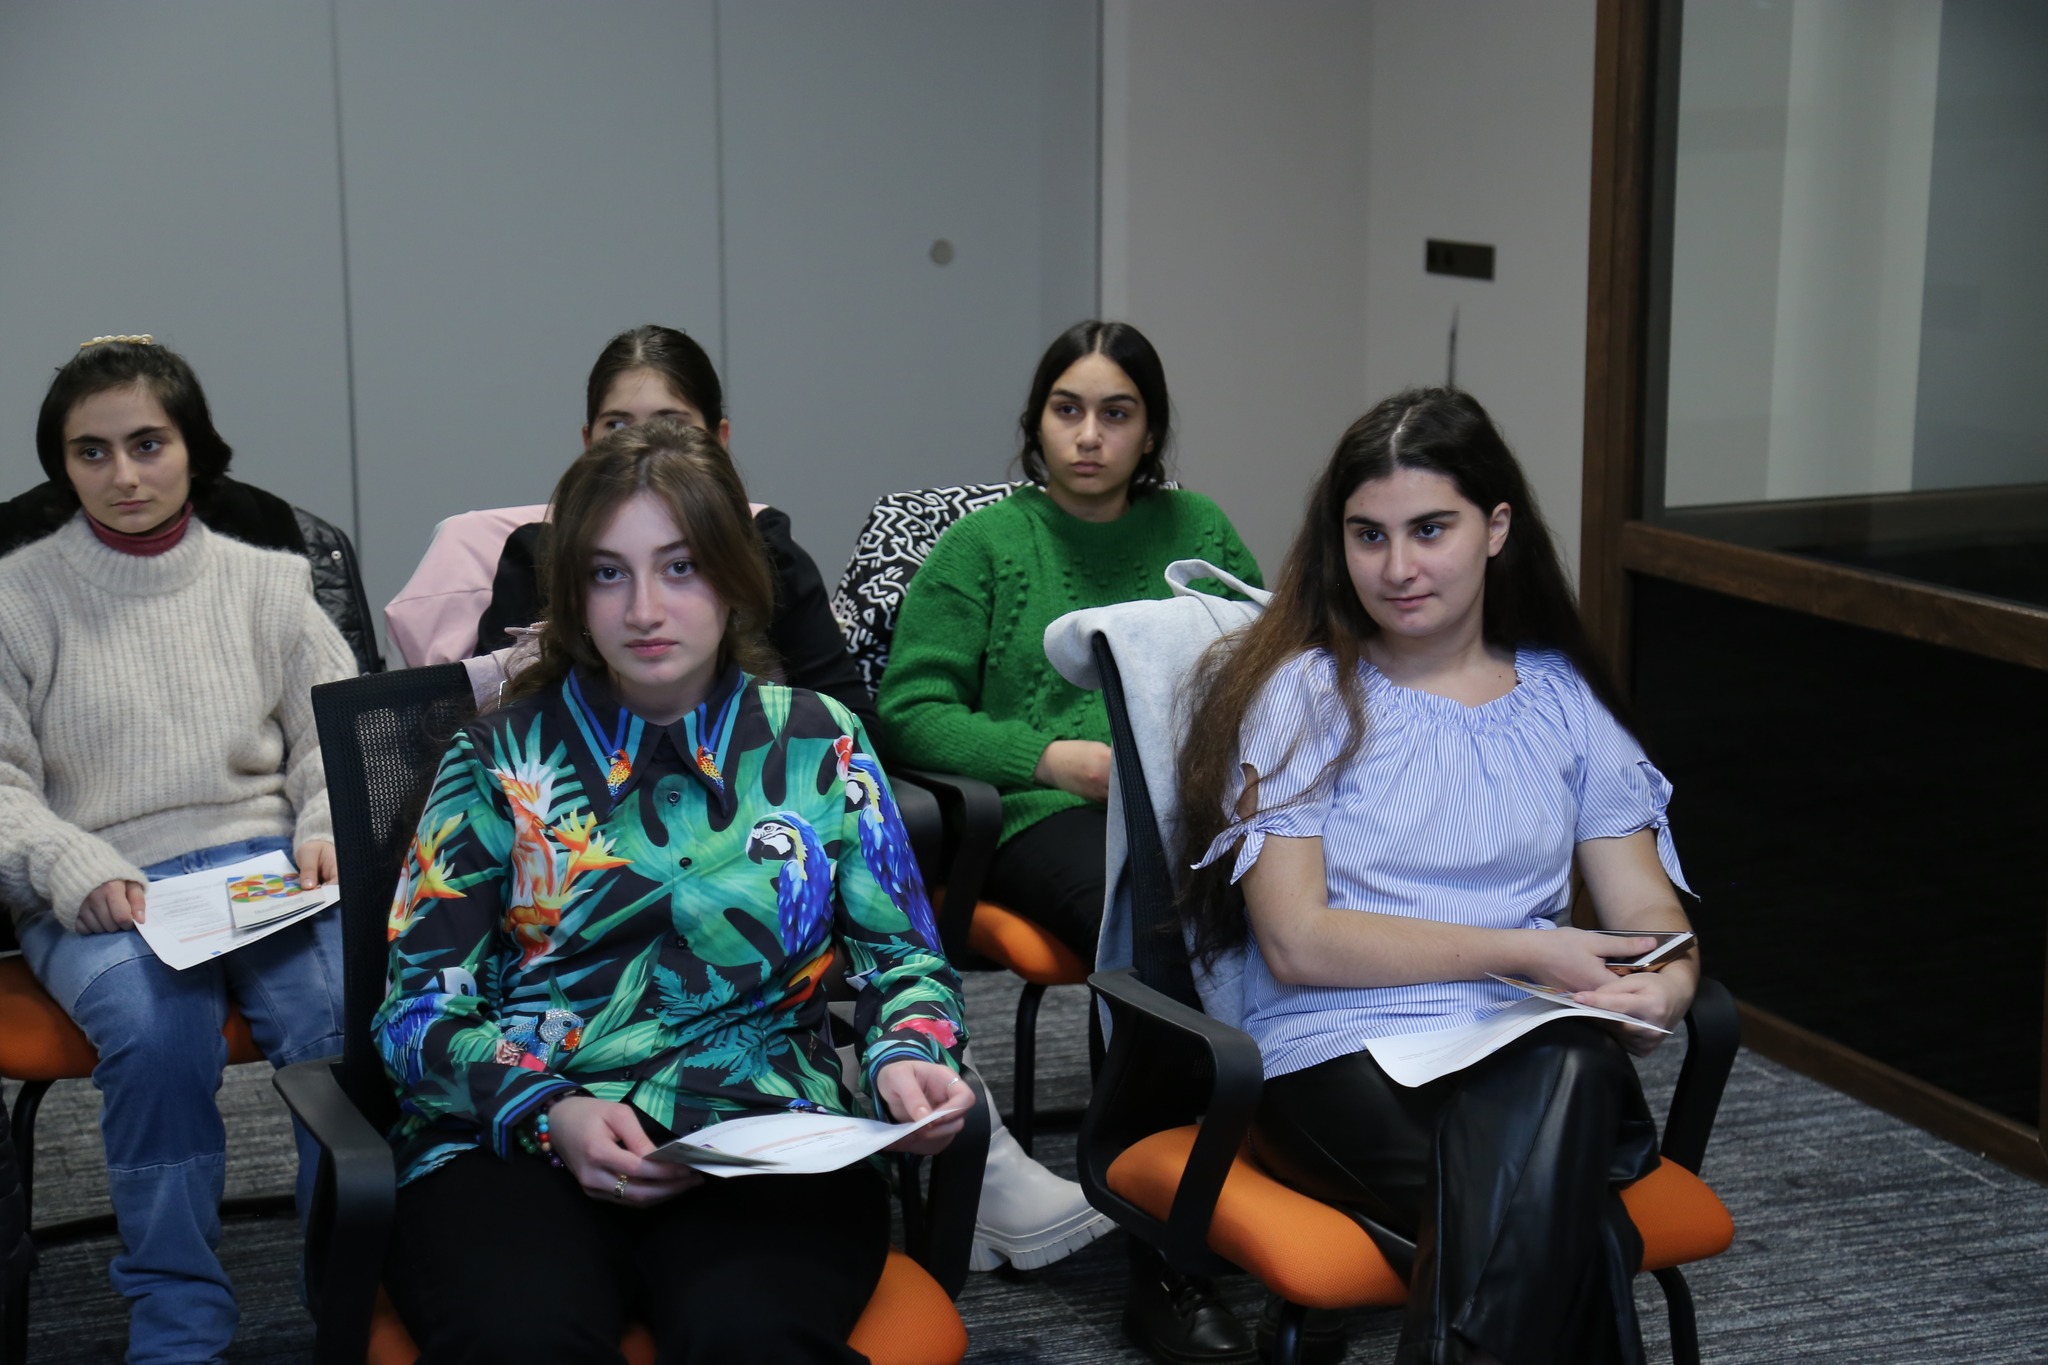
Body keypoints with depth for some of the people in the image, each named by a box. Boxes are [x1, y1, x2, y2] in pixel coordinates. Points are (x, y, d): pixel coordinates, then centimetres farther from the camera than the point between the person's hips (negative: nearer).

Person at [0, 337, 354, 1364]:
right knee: (155, 1028, -34)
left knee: (344, 1011, -30)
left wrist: (327, 834, -5)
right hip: (101, 891, -1)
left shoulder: (265, 584, 15)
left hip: (266, 867, 2)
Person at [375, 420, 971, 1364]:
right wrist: (549, 1112, -12)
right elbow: (422, 1004, 7)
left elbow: (899, 957, 17)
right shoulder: (501, 759, 11)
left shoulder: (818, 745, 14)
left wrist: (906, 1057, -7)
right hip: (517, 1144, 0)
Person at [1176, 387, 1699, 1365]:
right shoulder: (1302, 694, 5)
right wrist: (1522, 951, -10)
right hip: (1343, 1058, -3)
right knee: (1570, 1228, -34)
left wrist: (1663, 987, -10)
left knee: (1571, 1075, -35)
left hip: (1541, 1054, 4)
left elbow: (1650, 915, 14)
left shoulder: (1561, 697, 17)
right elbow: (1297, 940, -5)